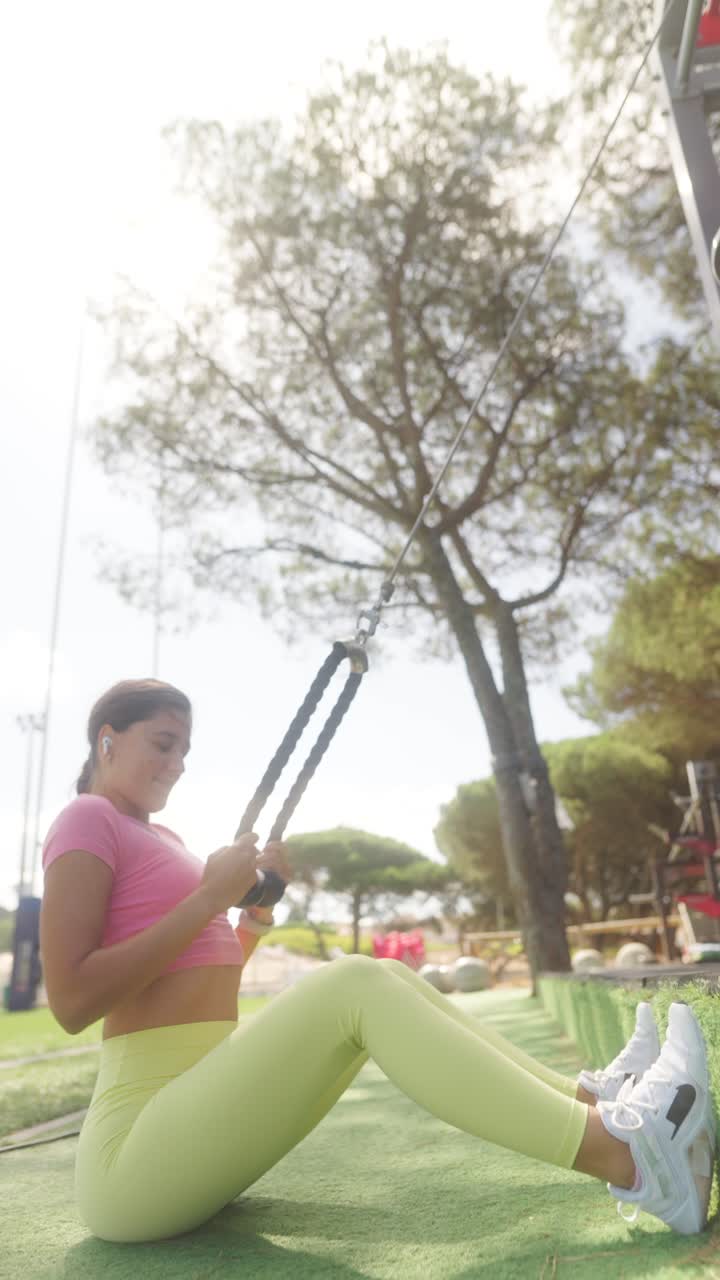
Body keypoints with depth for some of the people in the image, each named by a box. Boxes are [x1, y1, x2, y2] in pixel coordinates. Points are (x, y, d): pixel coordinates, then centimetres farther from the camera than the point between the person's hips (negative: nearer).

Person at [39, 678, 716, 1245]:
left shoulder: (159, 837, 20)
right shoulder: (87, 820, -6)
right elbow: (71, 1001, -18)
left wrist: (254, 913, 3)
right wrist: (210, 897, -17)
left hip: (207, 1113, 9)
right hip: (134, 1152, -9)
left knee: (388, 980, 0)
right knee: (354, 985, -24)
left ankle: (590, 1103, -4)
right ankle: (619, 1155, -26)